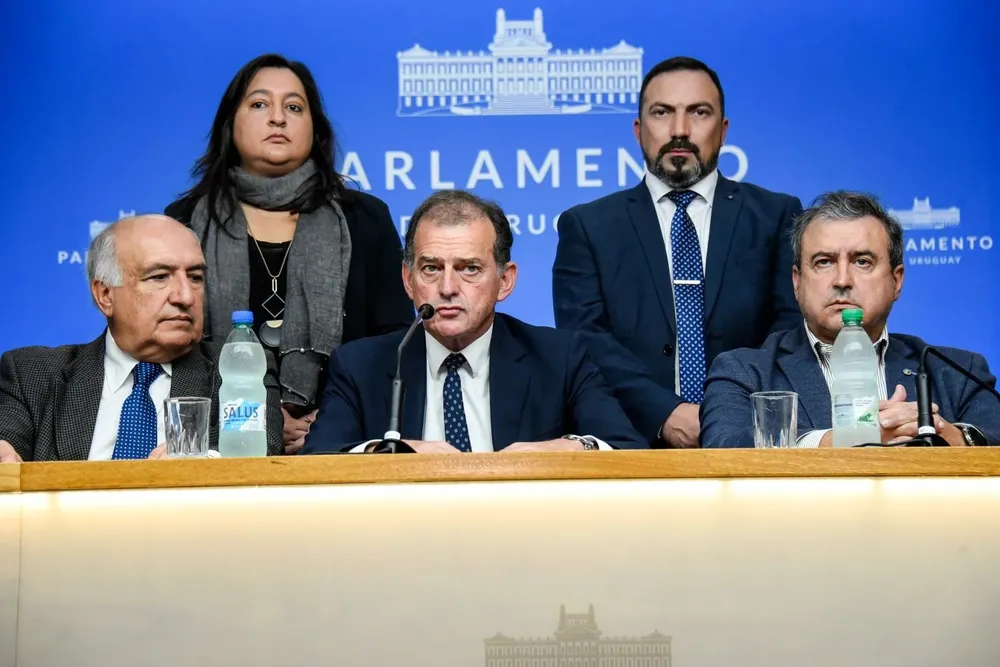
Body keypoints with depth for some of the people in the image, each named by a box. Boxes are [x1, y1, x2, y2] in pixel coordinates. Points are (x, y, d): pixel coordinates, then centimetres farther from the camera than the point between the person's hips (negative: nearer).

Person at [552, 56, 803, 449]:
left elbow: (794, 327, 5)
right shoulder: (587, 226, 12)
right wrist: (665, 415, -14)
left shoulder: (776, 216, 13)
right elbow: (584, 339, 0)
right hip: (634, 443, 0)